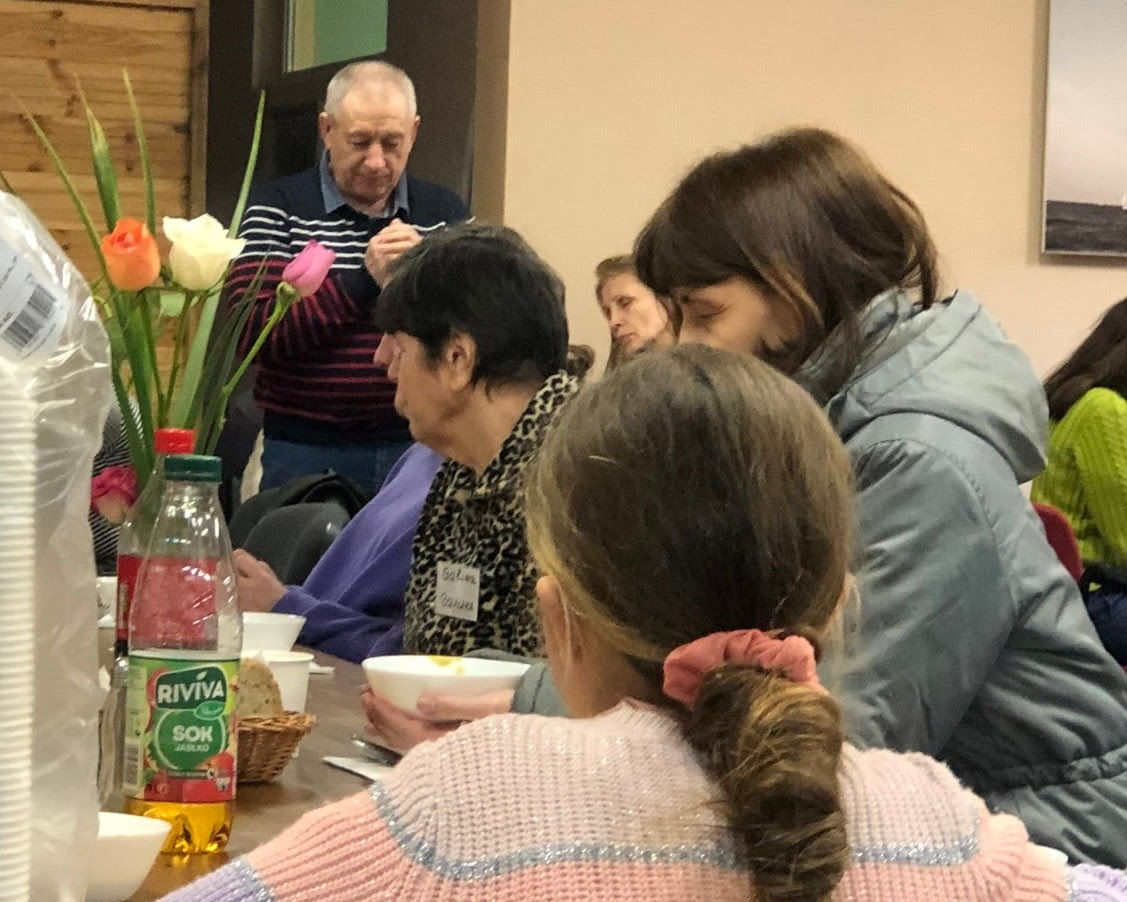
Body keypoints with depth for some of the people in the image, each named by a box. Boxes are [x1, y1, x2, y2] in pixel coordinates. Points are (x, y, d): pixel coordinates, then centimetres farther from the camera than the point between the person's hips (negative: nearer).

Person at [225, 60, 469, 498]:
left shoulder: (444, 212, 10)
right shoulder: (276, 210, 0)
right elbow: (249, 331, -13)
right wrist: (364, 280, -18)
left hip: (419, 446, 3)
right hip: (306, 451, -2)